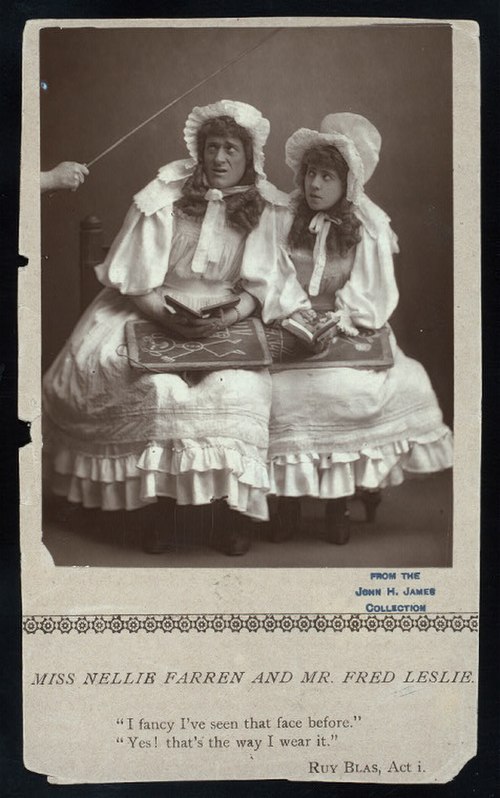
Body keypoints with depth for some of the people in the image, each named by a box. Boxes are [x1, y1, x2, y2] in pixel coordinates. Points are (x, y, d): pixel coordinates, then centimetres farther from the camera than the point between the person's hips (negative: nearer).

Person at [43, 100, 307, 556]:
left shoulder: (268, 209, 6)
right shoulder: (166, 195, 3)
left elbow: (262, 283, -1)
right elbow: (134, 277, -3)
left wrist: (230, 317, -21)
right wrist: (168, 317, -20)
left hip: (230, 323, 0)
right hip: (153, 313, 0)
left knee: (237, 386, -29)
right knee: (153, 385, -28)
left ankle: (234, 509, -13)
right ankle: (157, 501, -10)